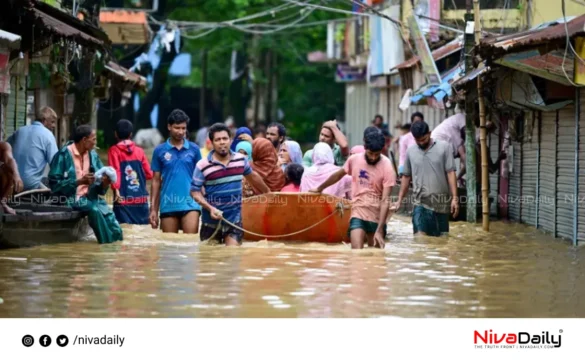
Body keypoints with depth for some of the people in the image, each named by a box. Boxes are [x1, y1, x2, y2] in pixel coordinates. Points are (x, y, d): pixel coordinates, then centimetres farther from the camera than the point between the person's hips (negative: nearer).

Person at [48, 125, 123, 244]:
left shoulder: (93, 155, 8)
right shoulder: (63, 155, -10)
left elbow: (99, 188, 10)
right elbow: (54, 184, -14)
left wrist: (105, 183, -14)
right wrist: (79, 181, -22)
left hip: (89, 197, 5)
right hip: (71, 198, -5)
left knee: (109, 216, -20)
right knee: (94, 210, -31)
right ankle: (108, 243, -21)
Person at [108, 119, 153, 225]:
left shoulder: (114, 150, 0)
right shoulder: (139, 151, 9)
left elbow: (115, 172, -14)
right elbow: (149, 174, 9)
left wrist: (116, 189, -21)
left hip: (123, 199, -3)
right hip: (141, 199, 3)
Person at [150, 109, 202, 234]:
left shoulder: (194, 149, 6)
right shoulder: (160, 151, 5)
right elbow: (156, 181, 8)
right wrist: (153, 209, 4)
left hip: (190, 204, -1)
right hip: (168, 205, 1)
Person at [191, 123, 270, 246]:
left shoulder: (241, 160, 1)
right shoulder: (202, 166, -13)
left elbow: (252, 176, 20)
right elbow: (195, 191, -9)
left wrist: (267, 192, 33)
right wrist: (210, 208, -22)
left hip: (234, 220, 2)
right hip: (211, 221, -2)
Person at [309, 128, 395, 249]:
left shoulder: (387, 167, -15)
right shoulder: (354, 160, -4)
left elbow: (385, 201, -18)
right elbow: (338, 175, 17)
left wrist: (380, 230, -25)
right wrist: (320, 188, 32)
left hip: (377, 217, -1)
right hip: (357, 214, 1)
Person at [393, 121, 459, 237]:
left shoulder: (444, 147, -2)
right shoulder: (410, 152, 6)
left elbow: (450, 173, -3)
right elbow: (406, 177, 15)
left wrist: (454, 198, -9)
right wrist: (400, 200, 13)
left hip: (442, 203, -1)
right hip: (421, 203, 1)